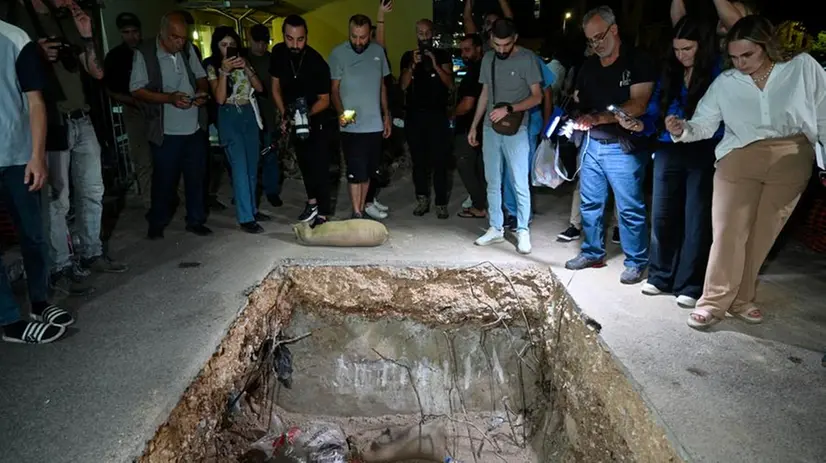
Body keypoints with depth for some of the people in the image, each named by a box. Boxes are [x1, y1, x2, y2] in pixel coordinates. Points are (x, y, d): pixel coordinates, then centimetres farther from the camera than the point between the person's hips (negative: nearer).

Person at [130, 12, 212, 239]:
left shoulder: (188, 49, 4)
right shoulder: (144, 54, -9)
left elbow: (201, 76, 15)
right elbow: (137, 90, -10)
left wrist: (202, 91, -7)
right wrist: (169, 98, -23)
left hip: (195, 128, 4)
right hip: (165, 131, -4)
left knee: (196, 177, 10)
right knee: (164, 179, 6)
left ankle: (195, 220, 24)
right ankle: (157, 223, 24)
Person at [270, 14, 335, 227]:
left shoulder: (317, 63, -24)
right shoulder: (278, 53, -11)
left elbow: (324, 100, -18)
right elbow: (276, 86, 0)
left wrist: (307, 113, -35)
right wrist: (285, 115, -8)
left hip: (319, 120, -5)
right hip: (295, 120, 5)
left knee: (319, 166, -8)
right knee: (304, 162, 16)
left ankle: (323, 213, -4)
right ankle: (312, 201, 33)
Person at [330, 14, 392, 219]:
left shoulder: (378, 51, 7)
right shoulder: (338, 53, -5)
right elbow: (334, 88, -4)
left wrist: (386, 115, 12)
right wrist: (341, 112, -22)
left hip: (374, 124, 4)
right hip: (352, 126, -4)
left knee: (368, 172, 10)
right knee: (356, 172, -6)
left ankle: (362, 210, 21)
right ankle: (356, 214, 3)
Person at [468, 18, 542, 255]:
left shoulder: (527, 58, -7)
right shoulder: (488, 59, 9)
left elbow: (536, 97, -8)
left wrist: (508, 109, -21)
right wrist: (473, 126, 13)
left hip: (516, 130, -5)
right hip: (490, 129, 5)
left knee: (520, 184, -1)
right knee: (493, 182, 9)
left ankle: (523, 231, 9)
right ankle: (496, 228, 19)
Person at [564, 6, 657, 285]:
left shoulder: (637, 62, -6)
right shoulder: (589, 66, 13)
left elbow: (639, 105, -16)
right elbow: (578, 100, 19)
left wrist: (598, 118, -25)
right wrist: (575, 116, -5)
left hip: (624, 147, -6)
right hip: (591, 144, 6)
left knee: (630, 208, -1)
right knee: (590, 202, 12)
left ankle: (636, 262, 11)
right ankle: (592, 253, 27)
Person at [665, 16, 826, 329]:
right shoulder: (725, 83, -2)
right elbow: (703, 124, -5)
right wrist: (682, 130, -27)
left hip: (791, 164, 1)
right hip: (739, 160, -1)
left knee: (762, 236, 9)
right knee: (729, 233, -5)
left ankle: (741, 300, 23)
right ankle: (714, 303, 6)